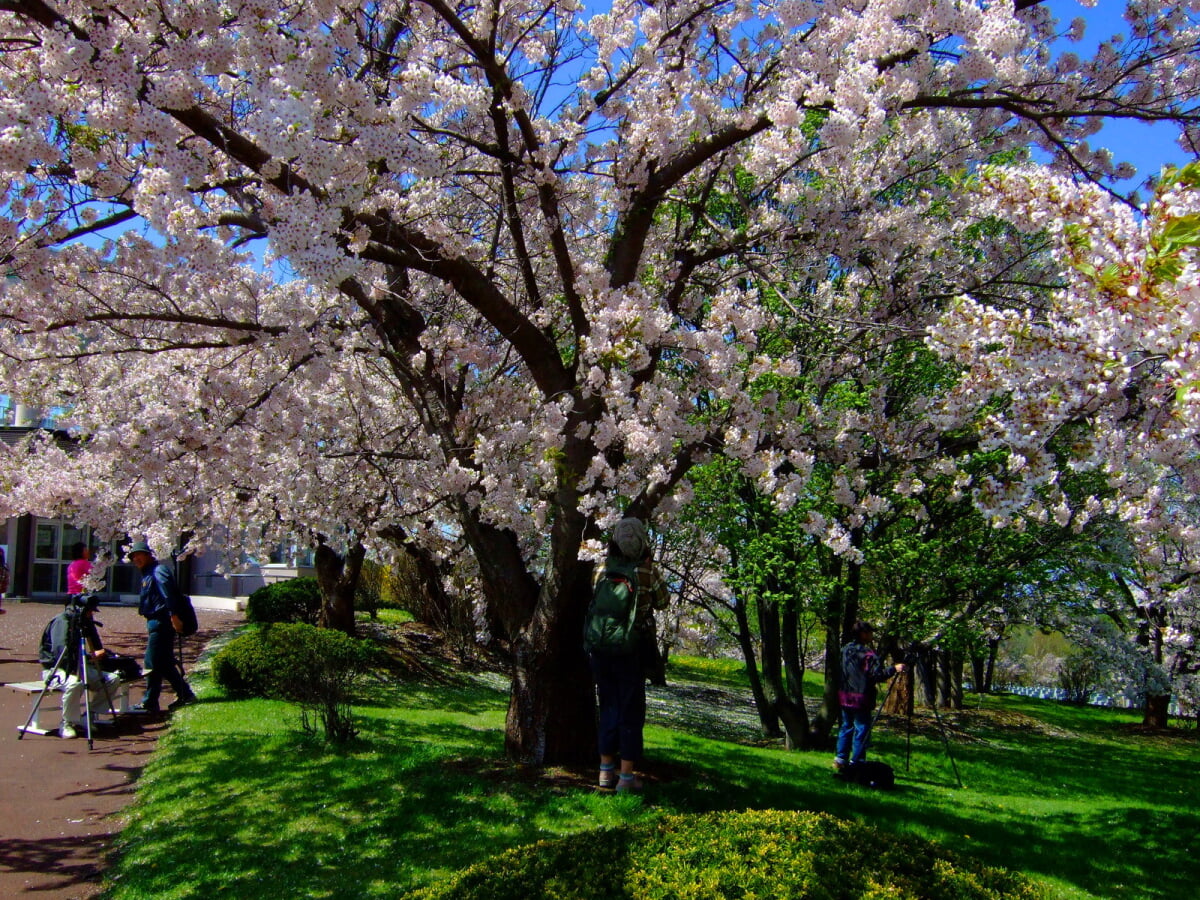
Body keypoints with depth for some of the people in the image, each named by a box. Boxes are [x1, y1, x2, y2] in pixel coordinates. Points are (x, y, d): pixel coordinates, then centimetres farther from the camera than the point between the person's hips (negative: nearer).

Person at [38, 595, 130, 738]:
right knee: (75, 683, -39)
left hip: (78, 667, 8)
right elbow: (62, 654, -27)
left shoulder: (86, 622, 9)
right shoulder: (62, 621, -16)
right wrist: (91, 656, -27)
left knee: (113, 679, -9)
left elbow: (98, 649, 14)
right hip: (56, 668, -8)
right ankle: (67, 723, -20)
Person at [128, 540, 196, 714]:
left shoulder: (158, 571, -12)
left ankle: (149, 703, 0)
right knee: (165, 663, 13)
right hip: (156, 623, 11)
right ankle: (185, 694, 17)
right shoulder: (148, 573, 21)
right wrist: (150, 626, 25)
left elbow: (168, 594, -23)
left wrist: (174, 616, -30)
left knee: (152, 664, -6)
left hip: (161, 623, -11)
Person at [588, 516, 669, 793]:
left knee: (608, 708, 15)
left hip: (601, 649, 4)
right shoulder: (648, 572, -9)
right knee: (631, 711, 4)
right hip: (631, 650, -4)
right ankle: (627, 776, 4)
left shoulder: (602, 572, 0)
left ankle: (606, 771, 21)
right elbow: (662, 603, 7)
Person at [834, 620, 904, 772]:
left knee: (846, 727, 16)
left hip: (845, 696, 8)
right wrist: (894, 669, -14)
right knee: (862, 729, 0)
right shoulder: (867, 653, -16)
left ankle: (841, 759, 18)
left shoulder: (845, 650, 9)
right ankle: (856, 764, 2)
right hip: (861, 697, -8)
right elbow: (877, 674, -21)